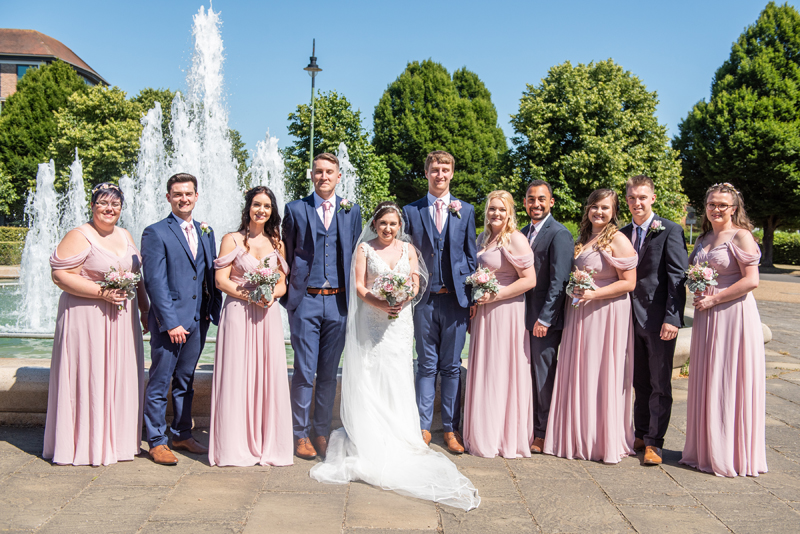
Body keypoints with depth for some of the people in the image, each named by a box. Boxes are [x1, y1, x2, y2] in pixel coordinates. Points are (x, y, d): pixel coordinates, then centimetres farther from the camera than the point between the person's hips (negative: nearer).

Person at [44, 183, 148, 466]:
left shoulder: (125, 236, 14)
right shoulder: (79, 236, -8)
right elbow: (60, 275, -15)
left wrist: (145, 309, 16)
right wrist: (102, 293, -20)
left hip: (122, 319, 7)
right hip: (87, 318, -7)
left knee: (120, 378, 10)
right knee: (87, 378, -2)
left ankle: (116, 440, 22)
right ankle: (86, 443, 10)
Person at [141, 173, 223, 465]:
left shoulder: (206, 232, 12)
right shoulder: (156, 233, -6)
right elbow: (155, 282, -11)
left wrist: (214, 310, 3)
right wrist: (171, 322, -15)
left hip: (198, 320, 6)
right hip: (169, 321, -6)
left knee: (185, 381, 15)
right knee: (160, 383, 3)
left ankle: (182, 435, 26)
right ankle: (157, 442, 13)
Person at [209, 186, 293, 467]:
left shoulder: (276, 242, 13)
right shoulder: (232, 240, 3)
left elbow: (282, 283, 14)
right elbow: (221, 280, -3)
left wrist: (271, 295, -8)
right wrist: (249, 296, -15)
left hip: (268, 315, 3)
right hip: (238, 314, -3)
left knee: (269, 377, 2)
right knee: (236, 377, -3)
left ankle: (268, 444, 12)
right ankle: (237, 446, 7)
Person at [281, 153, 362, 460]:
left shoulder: (351, 210, 9)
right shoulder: (295, 209, 4)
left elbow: (356, 255, 12)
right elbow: (287, 255, 7)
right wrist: (287, 296, 3)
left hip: (338, 300, 2)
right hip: (305, 299, -2)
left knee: (329, 372, 9)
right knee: (305, 371, 0)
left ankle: (322, 432, 21)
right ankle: (301, 434, 14)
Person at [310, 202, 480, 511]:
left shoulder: (408, 249, 11)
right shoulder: (365, 248, 5)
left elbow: (416, 283, 6)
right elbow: (359, 286, -2)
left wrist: (404, 300, -15)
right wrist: (381, 304, -18)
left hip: (399, 322, 2)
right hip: (371, 322, -2)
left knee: (397, 378, 0)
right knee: (370, 377, -3)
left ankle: (399, 437, 6)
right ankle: (371, 440, 3)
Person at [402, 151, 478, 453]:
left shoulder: (465, 210, 9)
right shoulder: (411, 211, 6)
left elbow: (471, 256, 9)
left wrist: (472, 296, 2)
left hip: (455, 298, 1)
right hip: (424, 299, 0)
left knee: (452, 367, 7)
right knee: (426, 366, 6)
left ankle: (451, 429, 16)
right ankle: (423, 427, 15)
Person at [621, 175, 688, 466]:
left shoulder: (670, 230, -7)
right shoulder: (623, 234, 11)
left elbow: (678, 277, -11)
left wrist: (672, 318, -18)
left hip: (659, 319, -5)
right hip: (632, 318, 6)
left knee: (660, 384, 3)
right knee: (639, 382, 14)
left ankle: (654, 442, 11)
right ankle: (641, 435, 26)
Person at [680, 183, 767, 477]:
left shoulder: (741, 235, -8)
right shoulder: (703, 238, 14)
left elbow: (751, 280, -15)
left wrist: (713, 299, -15)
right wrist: (697, 295, 2)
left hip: (733, 317, -7)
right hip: (706, 318, 7)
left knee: (730, 384, -1)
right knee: (706, 384, 10)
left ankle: (732, 455, 11)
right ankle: (706, 450, 21)